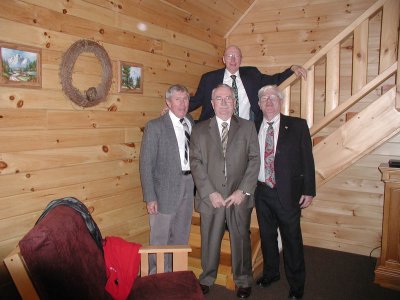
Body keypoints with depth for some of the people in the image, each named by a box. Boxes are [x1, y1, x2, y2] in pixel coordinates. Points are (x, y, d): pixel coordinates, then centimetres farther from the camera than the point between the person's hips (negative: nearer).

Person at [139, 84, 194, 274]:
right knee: (160, 238, 4)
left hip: (189, 185, 5)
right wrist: (150, 197, -13)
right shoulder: (155, 127, -8)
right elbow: (146, 164, -10)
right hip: (166, 188, -5)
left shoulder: (193, 124, 7)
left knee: (181, 237, 18)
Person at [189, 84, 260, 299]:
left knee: (241, 240, 11)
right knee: (209, 241, 12)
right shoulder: (199, 130, 4)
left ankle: (243, 281, 32)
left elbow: (254, 160, 0)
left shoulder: (248, 127, 5)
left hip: (239, 197, 0)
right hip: (210, 197, 0)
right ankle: (207, 279, 33)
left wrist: (243, 191, -9)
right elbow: (196, 163, -2)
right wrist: (210, 193, -10)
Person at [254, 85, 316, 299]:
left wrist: (308, 191, -7)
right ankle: (270, 272, 39)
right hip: (261, 191, 3)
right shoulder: (253, 128, 4)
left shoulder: (297, 126, -4)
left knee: (292, 238, 7)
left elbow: (307, 159, -4)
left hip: (288, 192, -3)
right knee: (266, 235, 17)